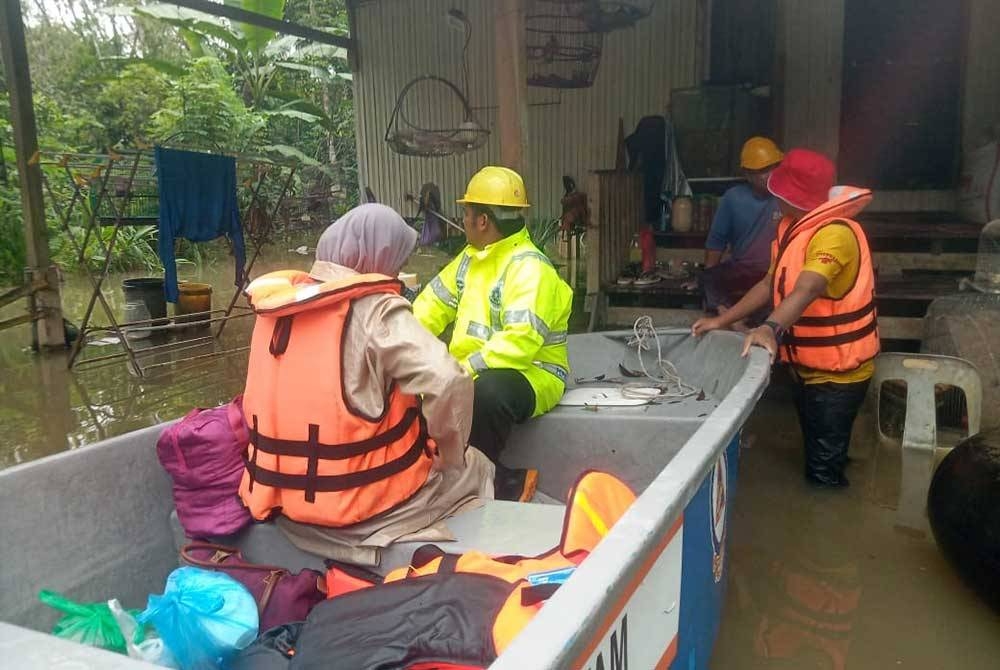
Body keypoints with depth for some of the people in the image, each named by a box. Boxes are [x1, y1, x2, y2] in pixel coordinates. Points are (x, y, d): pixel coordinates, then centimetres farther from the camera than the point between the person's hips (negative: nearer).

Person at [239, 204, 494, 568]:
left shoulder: (278, 305, 0)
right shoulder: (377, 311, -19)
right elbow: (449, 384, -30)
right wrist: (448, 456, -13)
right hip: (361, 501, -7)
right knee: (474, 468, 18)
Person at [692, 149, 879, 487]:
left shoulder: (834, 232, -24)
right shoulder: (791, 226, 7)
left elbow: (807, 289, -39)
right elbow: (771, 283, 9)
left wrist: (771, 329, -55)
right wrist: (722, 320, 2)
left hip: (837, 370, -9)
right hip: (810, 365, 9)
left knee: (824, 467, -2)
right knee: (816, 451, 24)